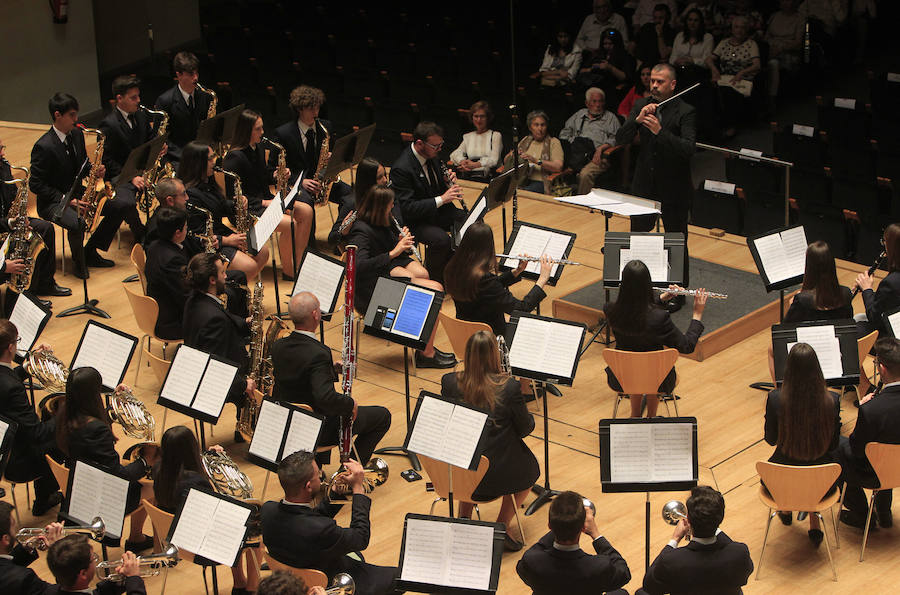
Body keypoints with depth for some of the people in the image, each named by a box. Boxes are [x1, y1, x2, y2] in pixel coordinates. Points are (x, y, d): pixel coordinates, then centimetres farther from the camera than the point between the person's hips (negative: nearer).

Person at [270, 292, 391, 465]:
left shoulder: (277, 347, -6)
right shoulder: (318, 354, -30)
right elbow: (325, 397, -40)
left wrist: (334, 369, 5)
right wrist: (351, 403, -22)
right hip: (317, 430, -8)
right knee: (382, 415, 10)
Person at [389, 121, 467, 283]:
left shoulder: (431, 155, 0)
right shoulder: (401, 169, -25)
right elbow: (407, 208, -28)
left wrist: (449, 182, -8)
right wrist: (441, 199, -31)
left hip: (439, 209, 8)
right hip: (416, 220, -8)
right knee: (441, 240, -33)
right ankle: (435, 280, -7)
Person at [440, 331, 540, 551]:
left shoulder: (450, 383, -12)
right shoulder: (508, 386, -20)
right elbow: (525, 428, -7)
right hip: (496, 476, -3)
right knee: (529, 469, 30)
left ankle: (463, 518, 31)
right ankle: (502, 526, 19)